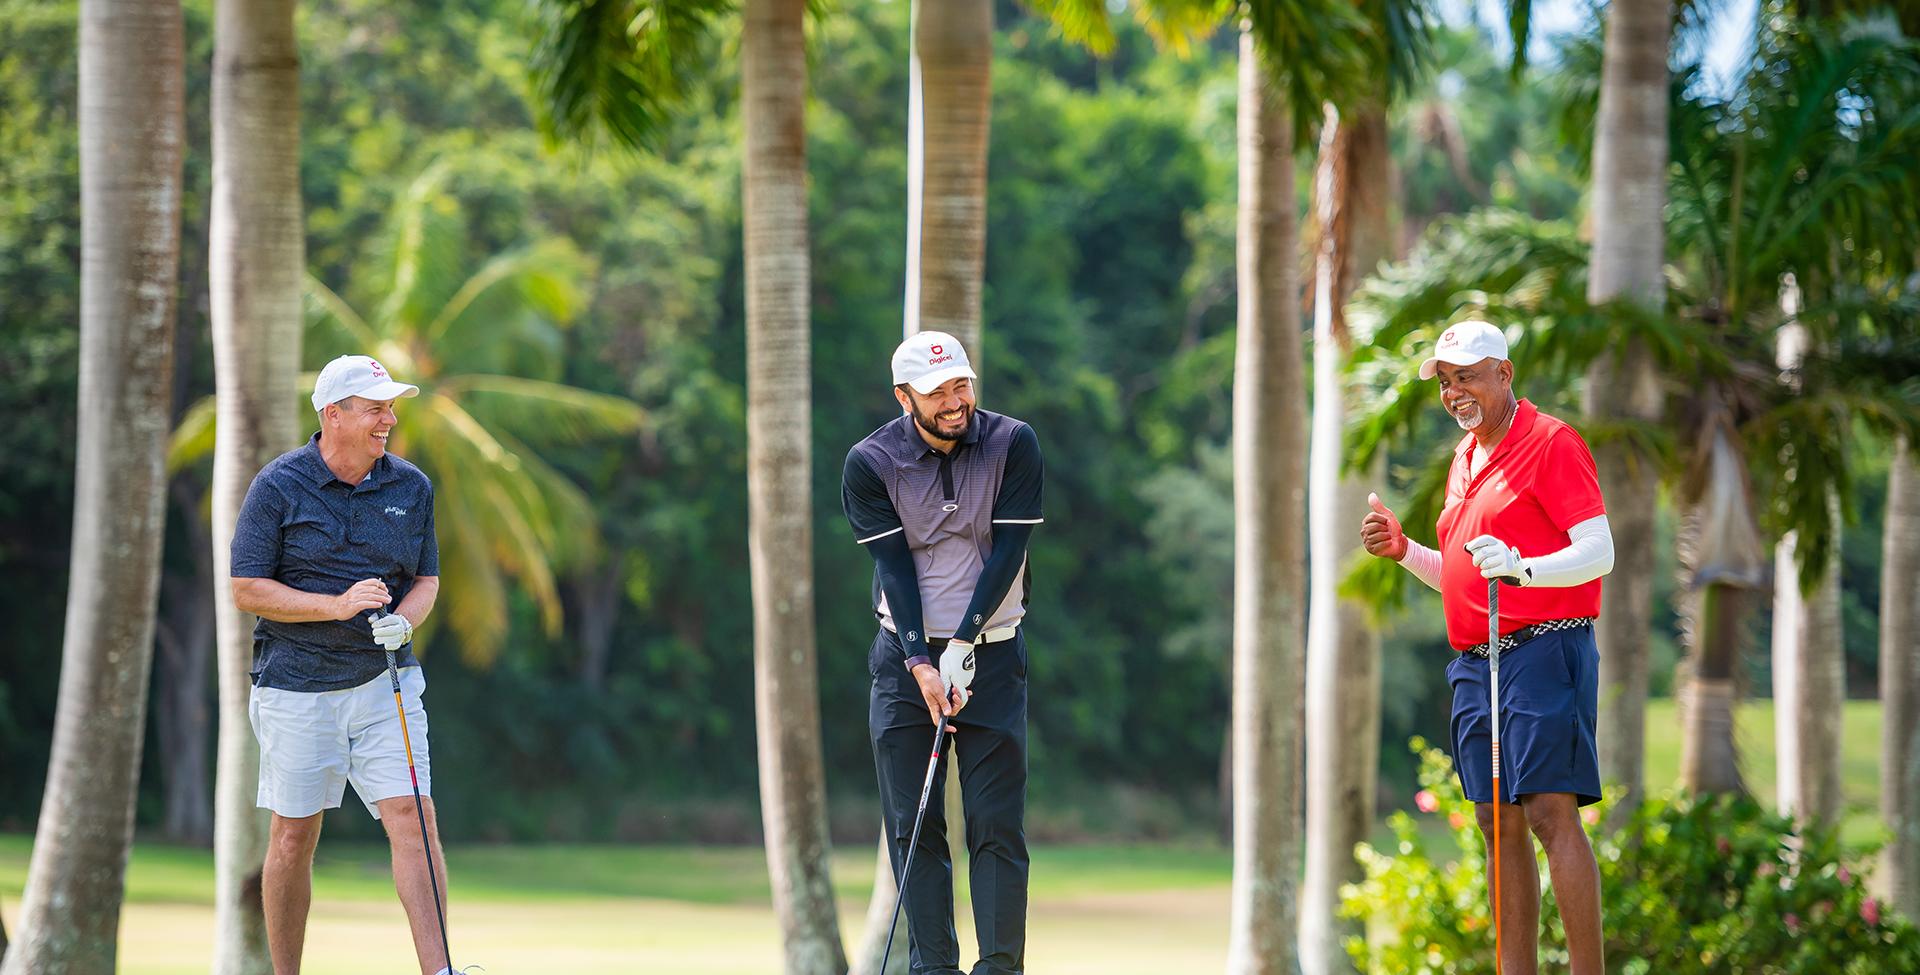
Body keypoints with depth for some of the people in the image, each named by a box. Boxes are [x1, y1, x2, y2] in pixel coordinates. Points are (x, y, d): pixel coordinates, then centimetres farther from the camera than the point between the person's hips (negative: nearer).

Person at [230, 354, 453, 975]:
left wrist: (402, 620, -10)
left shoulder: (411, 488, 6)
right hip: (297, 686, -3)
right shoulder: (278, 486, -6)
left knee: (413, 818, -10)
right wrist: (338, 606, -19)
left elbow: (427, 579, 13)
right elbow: (247, 590, -7)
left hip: (384, 682, 3)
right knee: (293, 837, 3)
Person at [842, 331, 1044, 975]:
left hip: (991, 651, 0)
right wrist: (920, 662, -22)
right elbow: (894, 566, -11)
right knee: (913, 825, -2)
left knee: (998, 822, -6)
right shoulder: (870, 463, -6)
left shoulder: (1013, 445, -6)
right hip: (905, 655, 1)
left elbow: (1008, 552, -10)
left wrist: (963, 644, -18)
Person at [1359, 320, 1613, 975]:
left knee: (1551, 814, -14)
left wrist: (1521, 567, -29)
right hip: (1474, 665, 8)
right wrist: (1403, 551, 12)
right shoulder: (1464, 459, 21)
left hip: (1542, 648, -8)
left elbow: (1599, 552, -13)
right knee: (1500, 827, 5)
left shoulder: (1551, 443, -5)